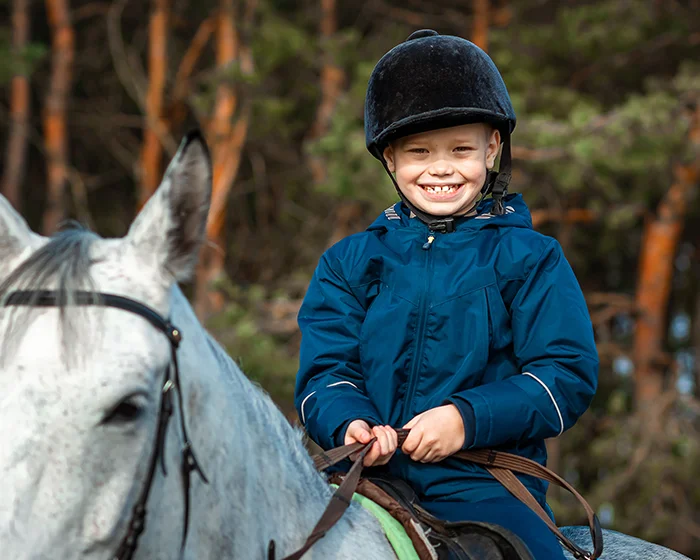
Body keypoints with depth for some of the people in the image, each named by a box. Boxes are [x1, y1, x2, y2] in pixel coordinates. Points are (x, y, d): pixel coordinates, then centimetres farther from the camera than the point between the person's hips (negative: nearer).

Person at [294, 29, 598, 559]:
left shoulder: (529, 259, 8)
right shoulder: (350, 262, 16)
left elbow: (569, 375, 1)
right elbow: (326, 369, 10)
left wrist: (469, 418, -14)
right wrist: (350, 423, -14)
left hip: (486, 487, -1)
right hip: (369, 477, 2)